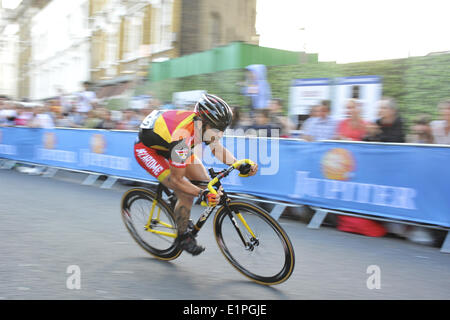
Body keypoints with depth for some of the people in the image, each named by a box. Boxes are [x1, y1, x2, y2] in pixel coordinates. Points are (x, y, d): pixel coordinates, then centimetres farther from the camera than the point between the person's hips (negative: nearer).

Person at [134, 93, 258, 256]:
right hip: (146, 149, -8)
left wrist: (240, 165, -21)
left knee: (204, 181, -3)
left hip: (167, 146, 8)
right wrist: (202, 194, -43)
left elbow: (218, 150, -5)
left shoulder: (204, 124, -19)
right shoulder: (182, 138, -40)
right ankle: (183, 236, 3)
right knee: (186, 195, -19)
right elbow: (177, 179, -31)